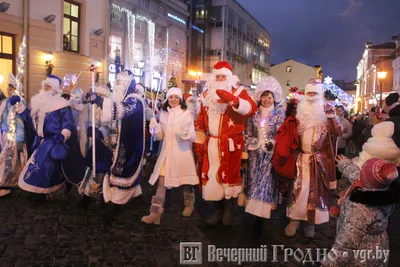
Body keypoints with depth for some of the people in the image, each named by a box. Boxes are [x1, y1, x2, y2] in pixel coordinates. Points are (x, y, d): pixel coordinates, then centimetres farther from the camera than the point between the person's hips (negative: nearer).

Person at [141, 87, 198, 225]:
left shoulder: (186, 113, -5)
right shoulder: (163, 114, 7)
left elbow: (193, 136, -10)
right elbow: (161, 136, 11)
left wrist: (186, 133, -31)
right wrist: (155, 129, -9)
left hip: (182, 152, -3)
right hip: (166, 152, 3)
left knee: (185, 181, 10)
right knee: (161, 181, -2)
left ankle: (189, 205, 36)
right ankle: (155, 213, 0)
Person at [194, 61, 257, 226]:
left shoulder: (238, 92, -1)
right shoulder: (207, 95, 11)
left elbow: (252, 109, -19)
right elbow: (201, 121, 12)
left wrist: (232, 99, -33)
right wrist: (199, 142, 8)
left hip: (231, 144, -3)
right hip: (212, 144, 4)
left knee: (229, 176, 5)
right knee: (212, 176, 6)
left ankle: (228, 209, 20)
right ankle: (218, 209, 21)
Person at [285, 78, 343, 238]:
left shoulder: (325, 114, 1)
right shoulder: (299, 112, 6)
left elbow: (337, 132, -9)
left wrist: (331, 117, -23)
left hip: (319, 160, -1)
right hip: (300, 158, 1)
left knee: (316, 190, 5)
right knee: (298, 189, 2)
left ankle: (311, 222, 17)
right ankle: (295, 219, 15)